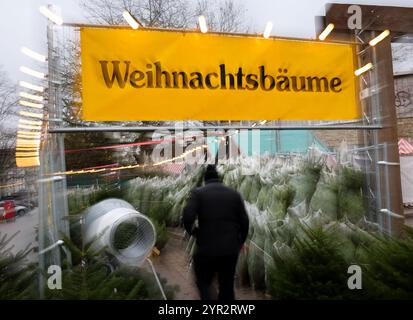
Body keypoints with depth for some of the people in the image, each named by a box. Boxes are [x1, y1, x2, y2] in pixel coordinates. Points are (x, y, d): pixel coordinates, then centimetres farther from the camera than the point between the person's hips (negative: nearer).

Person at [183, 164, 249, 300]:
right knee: (227, 286, 20)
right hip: (231, 248, 3)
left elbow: (187, 217, -17)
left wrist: (192, 231, 3)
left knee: (203, 282, 19)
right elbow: (244, 222, 3)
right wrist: (241, 241, 19)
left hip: (207, 248, -2)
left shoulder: (198, 193, -4)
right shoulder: (234, 194, 4)